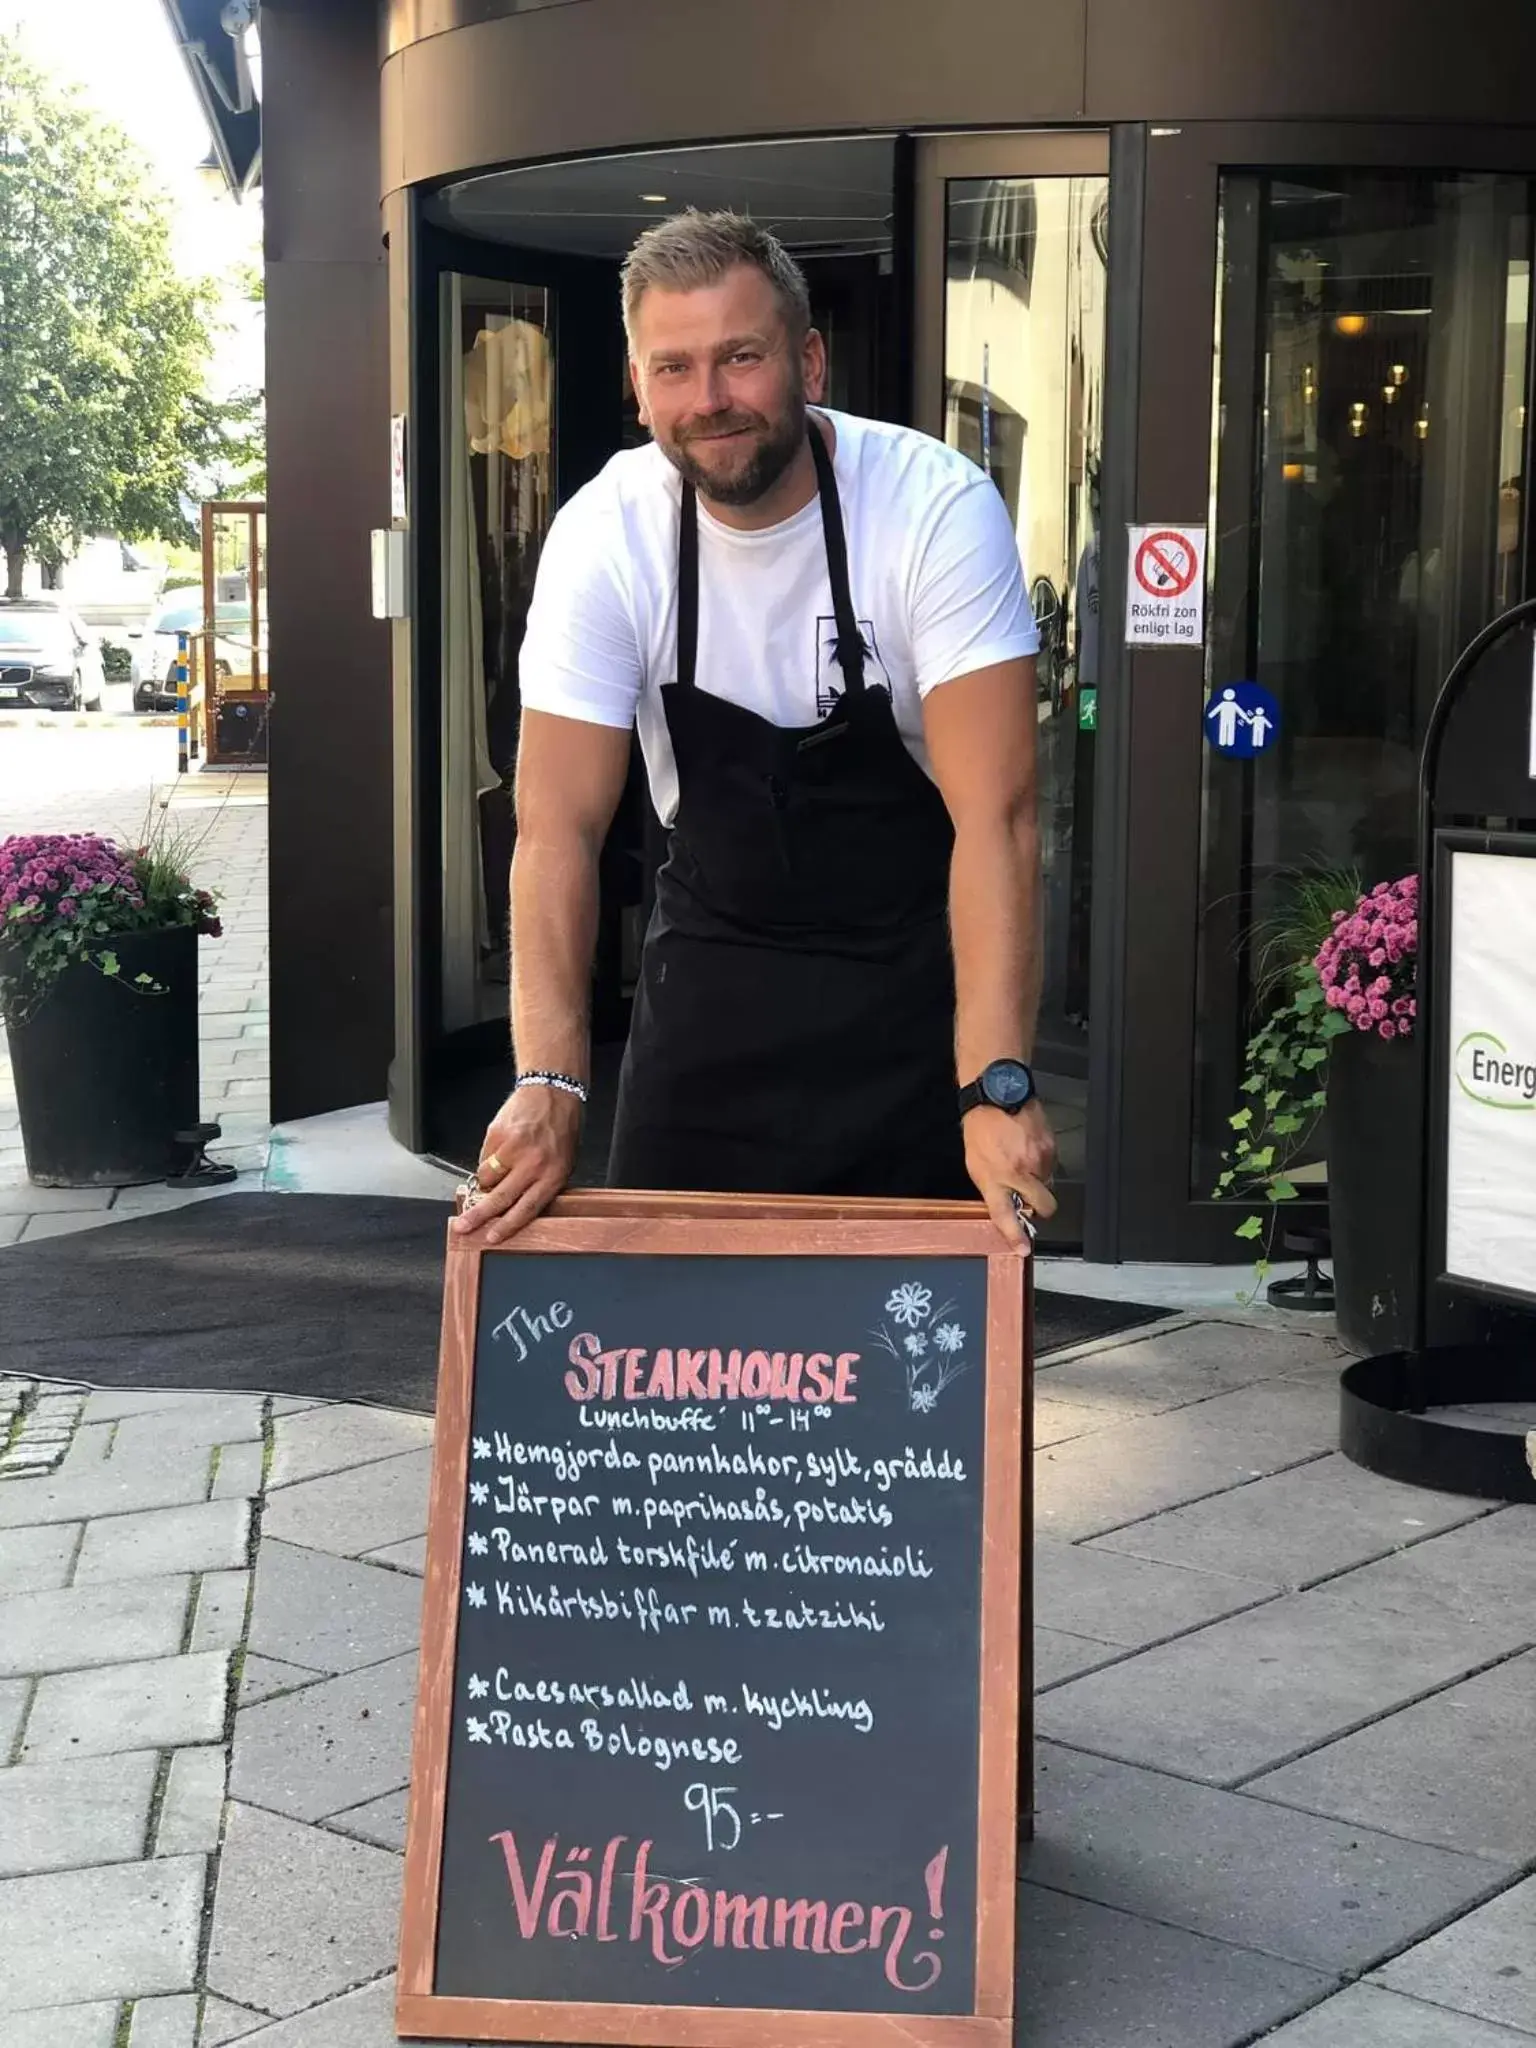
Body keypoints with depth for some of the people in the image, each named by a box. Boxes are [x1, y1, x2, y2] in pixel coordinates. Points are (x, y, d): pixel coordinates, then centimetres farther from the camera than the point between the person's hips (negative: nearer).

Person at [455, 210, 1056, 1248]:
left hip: (912, 967, -2)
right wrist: (549, 1083, -29)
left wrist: (996, 1084, -36)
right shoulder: (603, 537, -14)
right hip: (715, 957, 2)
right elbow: (562, 825, -16)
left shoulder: (940, 509, -21)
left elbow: (994, 814, -27)